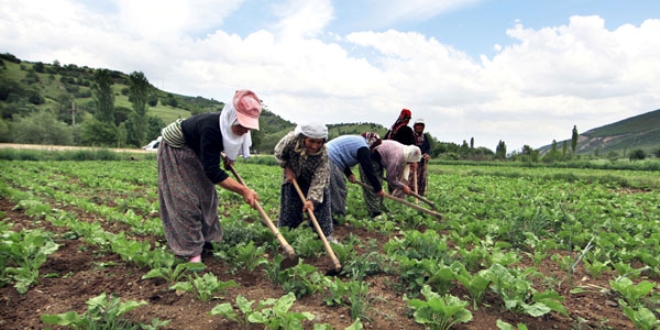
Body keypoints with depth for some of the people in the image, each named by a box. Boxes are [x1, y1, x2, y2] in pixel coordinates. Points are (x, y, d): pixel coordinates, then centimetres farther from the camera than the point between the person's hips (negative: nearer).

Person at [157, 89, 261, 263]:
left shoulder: (229, 127, -17)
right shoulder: (211, 128, -41)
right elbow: (212, 171, -40)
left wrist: (228, 156, -6)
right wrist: (243, 190, -42)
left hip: (195, 152, 8)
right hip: (174, 150, -8)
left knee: (205, 194, 9)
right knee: (185, 199, -11)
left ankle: (205, 238, 21)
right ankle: (191, 250, -5)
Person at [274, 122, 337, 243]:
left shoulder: (323, 154, -36)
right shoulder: (291, 139, -35)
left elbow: (319, 179, -36)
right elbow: (279, 153, -13)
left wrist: (312, 199, -46)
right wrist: (287, 169, -17)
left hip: (312, 179, 0)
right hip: (292, 175, 1)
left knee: (320, 200, -4)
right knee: (289, 205, 6)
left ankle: (326, 234, 9)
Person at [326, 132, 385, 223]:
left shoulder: (355, 141, 23)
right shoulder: (363, 148, -8)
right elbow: (368, 170, -9)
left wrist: (349, 173, 15)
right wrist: (378, 188, -1)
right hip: (330, 162, -10)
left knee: (332, 191, 16)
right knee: (339, 191, -4)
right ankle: (339, 217, 1)